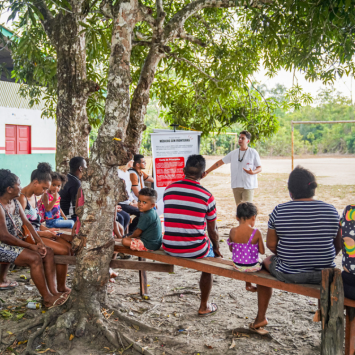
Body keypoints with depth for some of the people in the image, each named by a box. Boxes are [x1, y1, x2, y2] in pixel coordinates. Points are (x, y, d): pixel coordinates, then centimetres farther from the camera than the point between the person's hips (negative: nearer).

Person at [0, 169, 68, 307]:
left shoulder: (15, 203, 8)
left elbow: (26, 223, 6)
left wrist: (39, 242, -8)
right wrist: (31, 246, -21)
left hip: (17, 243, 9)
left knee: (48, 252, -7)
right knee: (35, 258, -27)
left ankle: (54, 292, -13)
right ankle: (47, 298, -19)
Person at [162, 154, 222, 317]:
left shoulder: (169, 189, 0)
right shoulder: (207, 196, -9)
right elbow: (212, 230, 2)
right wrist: (216, 249, 22)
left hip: (169, 248, 4)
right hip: (194, 249, -4)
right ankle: (204, 307, 35)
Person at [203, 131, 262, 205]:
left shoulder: (253, 153, -1)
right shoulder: (233, 153, 10)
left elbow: (259, 168, 1)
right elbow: (220, 162, 13)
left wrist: (253, 172, -22)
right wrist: (207, 172, 10)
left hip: (248, 185, -4)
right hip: (236, 185, 4)